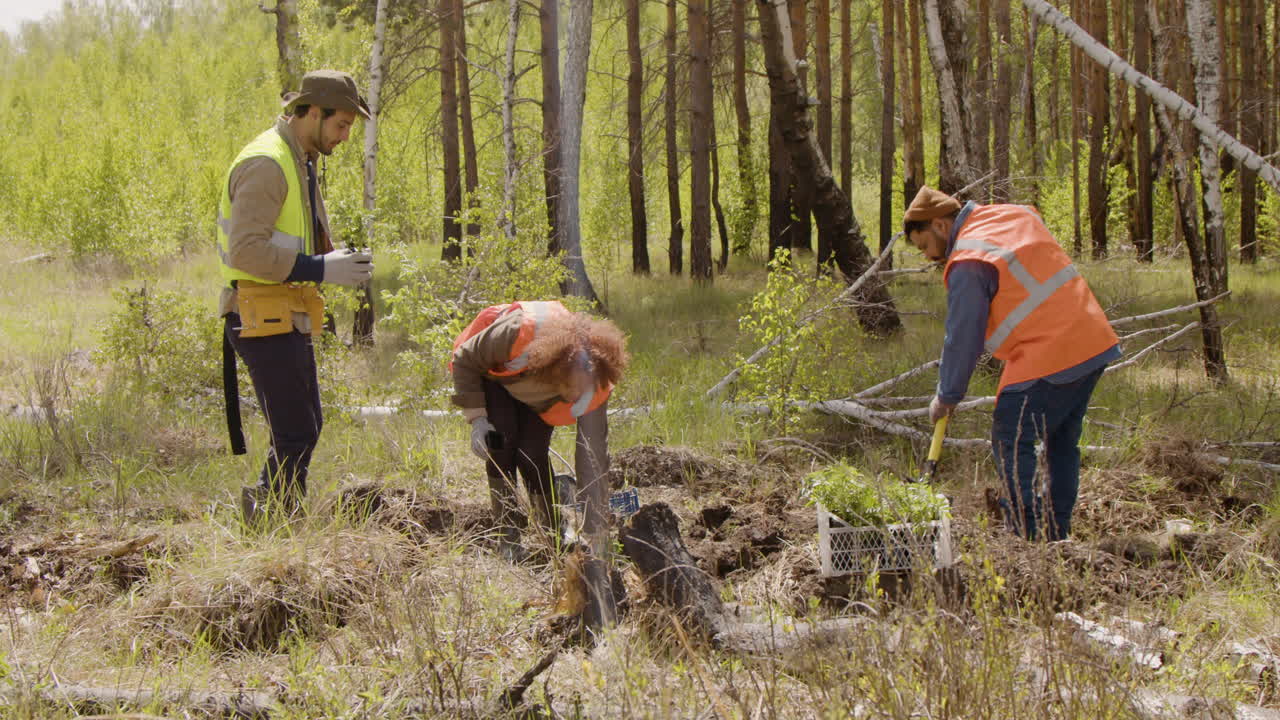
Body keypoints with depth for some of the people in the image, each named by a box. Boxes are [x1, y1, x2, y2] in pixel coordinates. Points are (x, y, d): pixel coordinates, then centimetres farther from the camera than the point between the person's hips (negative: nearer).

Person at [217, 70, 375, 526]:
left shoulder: (298, 163, 17)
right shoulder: (265, 163, -16)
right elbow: (246, 250, -24)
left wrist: (334, 261, 9)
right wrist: (320, 269, -23)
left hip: (288, 317, 10)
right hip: (263, 317, -10)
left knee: (306, 426, 17)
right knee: (295, 433, -9)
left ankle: (262, 503, 30)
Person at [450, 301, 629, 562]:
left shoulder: (594, 386, -36)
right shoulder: (517, 334, -45)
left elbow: (592, 456, -30)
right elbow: (464, 359, -24)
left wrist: (594, 531, -31)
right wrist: (477, 418, -26)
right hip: (492, 377, -1)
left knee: (533, 455, -19)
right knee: (502, 445, -22)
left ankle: (556, 537, 1)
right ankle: (508, 542, -11)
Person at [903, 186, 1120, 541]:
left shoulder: (968, 265, -13)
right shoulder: (1016, 215, 13)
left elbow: (963, 338, -10)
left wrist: (947, 396, 2)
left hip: (1047, 359, -9)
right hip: (1095, 342, 9)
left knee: (1011, 444, -1)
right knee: (1062, 445, 16)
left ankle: (1029, 538, -5)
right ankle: (1057, 537, 20)